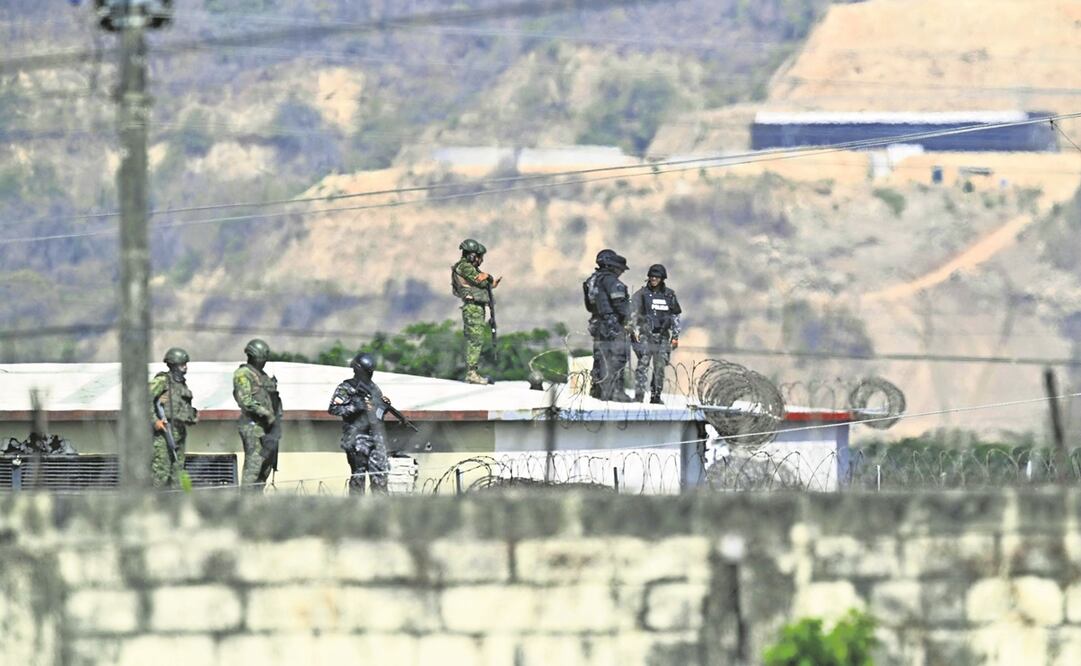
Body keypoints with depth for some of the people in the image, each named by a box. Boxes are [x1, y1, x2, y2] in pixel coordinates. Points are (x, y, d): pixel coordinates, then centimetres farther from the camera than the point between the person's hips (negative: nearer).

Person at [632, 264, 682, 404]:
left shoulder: (669, 295, 10)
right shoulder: (641, 294, 0)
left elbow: (675, 316, 14)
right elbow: (632, 313, -4)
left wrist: (675, 336, 9)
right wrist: (634, 330, -17)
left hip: (662, 337, 3)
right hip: (645, 336, -3)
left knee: (660, 367, 4)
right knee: (643, 364, -12)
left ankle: (656, 396, 12)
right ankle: (639, 396, -14)